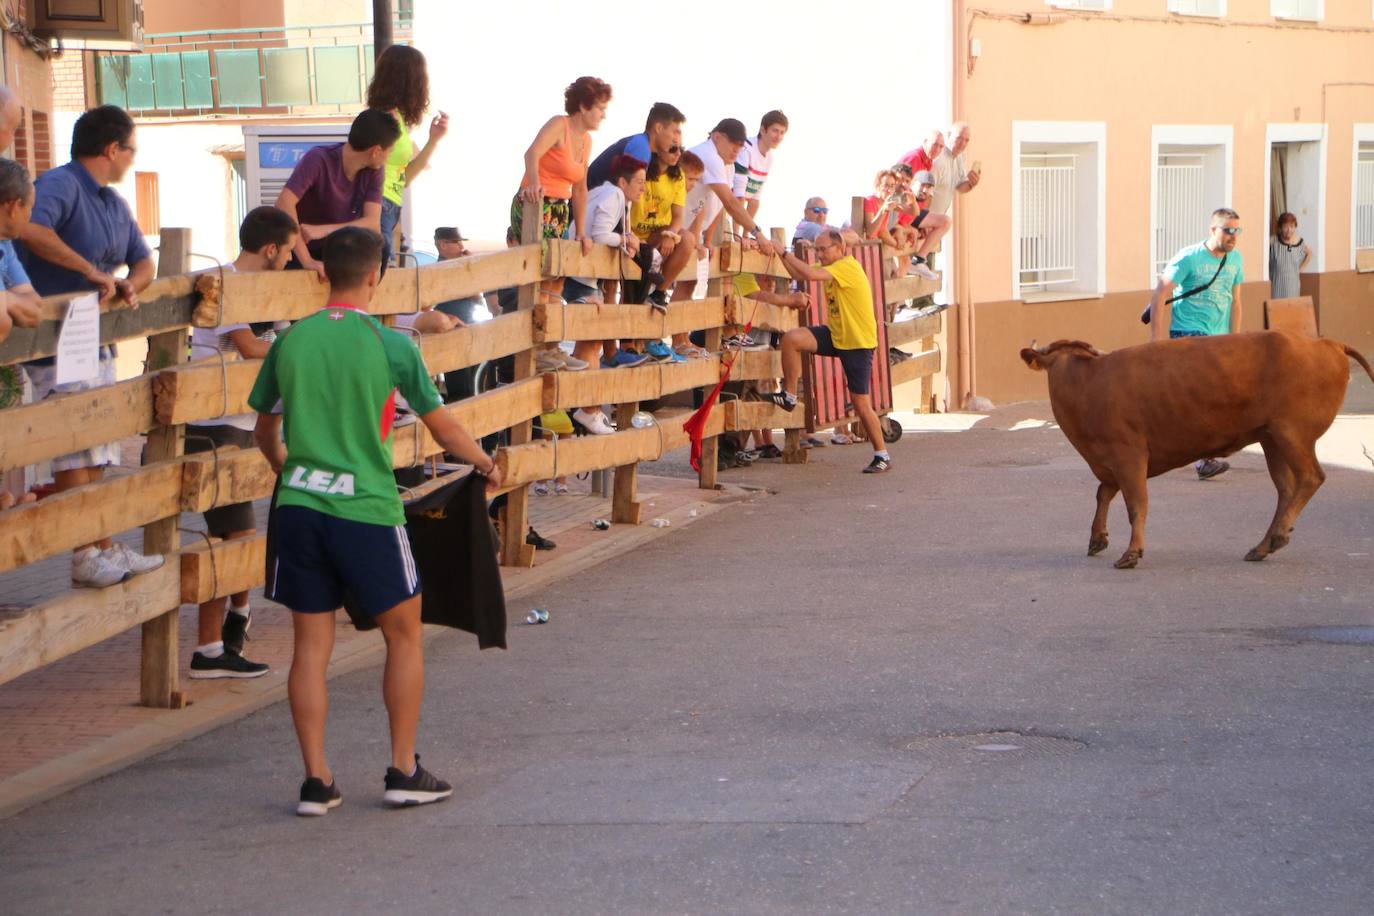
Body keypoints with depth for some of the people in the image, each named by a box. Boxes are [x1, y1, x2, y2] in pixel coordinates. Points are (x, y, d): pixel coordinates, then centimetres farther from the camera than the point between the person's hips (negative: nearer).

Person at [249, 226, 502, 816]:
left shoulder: (290, 341, 5)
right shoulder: (390, 346, -6)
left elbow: (264, 431, 17)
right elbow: (442, 426, 3)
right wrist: (486, 466, 21)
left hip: (299, 504, 4)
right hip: (366, 508, -3)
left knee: (311, 645, 8)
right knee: (404, 635, 12)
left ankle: (316, 780, 7)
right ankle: (404, 772, 12)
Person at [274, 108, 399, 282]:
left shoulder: (374, 171, -5)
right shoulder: (318, 160, -22)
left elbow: (373, 224, -17)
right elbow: (284, 203, -33)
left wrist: (323, 230, -32)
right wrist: (307, 261, -38)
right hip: (299, 251, -5)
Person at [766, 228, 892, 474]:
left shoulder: (848, 267, -21)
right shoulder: (830, 268, 9)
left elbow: (810, 274, -32)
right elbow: (799, 275, 3)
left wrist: (785, 252, -24)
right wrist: (782, 255, -11)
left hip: (858, 342, -8)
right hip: (835, 335, 8)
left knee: (861, 403, -5)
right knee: (792, 338, -14)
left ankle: (882, 456, 8)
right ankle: (789, 396, 1)